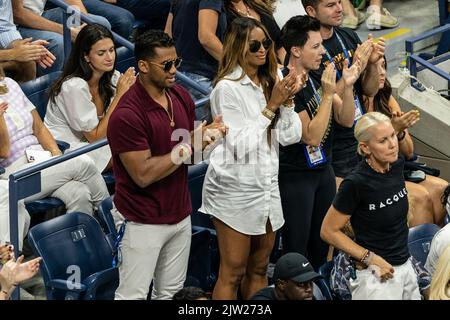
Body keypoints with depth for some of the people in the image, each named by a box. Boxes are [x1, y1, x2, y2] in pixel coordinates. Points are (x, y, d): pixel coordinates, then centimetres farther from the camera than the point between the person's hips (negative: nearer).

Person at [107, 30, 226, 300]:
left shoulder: (181, 96, 2)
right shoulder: (126, 115, -22)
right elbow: (143, 174, -23)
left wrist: (206, 133, -9)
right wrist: (187, 147, -22)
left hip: (180, 215, 7)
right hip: (143, 223, -7)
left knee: (170, 292, 14)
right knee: (133, 295, -1)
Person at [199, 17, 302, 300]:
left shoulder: (269, 83, 6)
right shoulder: (228, 88, -15)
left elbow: (291, 136, 2)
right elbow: (239, 147, -19)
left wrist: (287, 100, -12)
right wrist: (271, 106, -19)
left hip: (267, 186, 7)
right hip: (236, 189, -7)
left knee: (259, 271, 14)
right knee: (232, 274, 1)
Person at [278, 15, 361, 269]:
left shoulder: (317, 78, 4)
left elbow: (346, 120, 3)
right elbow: (312, 136, -23)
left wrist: (348, 86, -13)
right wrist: (328, 94, -25)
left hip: (323, 169, 8)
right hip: (296, 175, -8)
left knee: (321, 246, 16)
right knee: (297, 250, 2)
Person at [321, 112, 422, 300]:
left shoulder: (397, 165, -3)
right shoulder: (356, 183, -22)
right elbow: (328, 231, -15)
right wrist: (371, 258, -16)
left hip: (406, 265, 7)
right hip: (376, 275, -7)